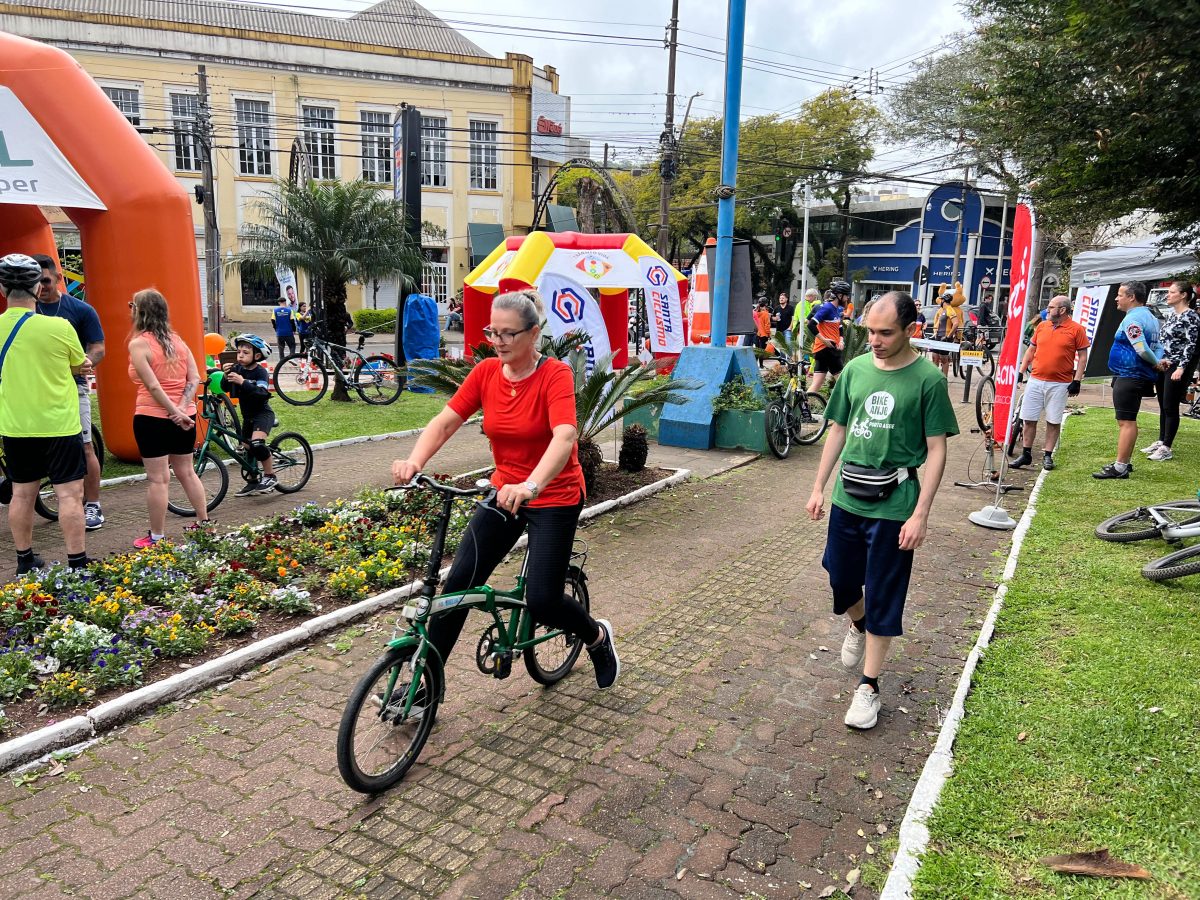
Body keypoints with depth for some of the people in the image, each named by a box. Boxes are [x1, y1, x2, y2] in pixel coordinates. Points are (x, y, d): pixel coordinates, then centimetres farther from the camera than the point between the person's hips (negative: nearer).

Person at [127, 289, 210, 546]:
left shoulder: (138, 344, -10)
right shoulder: (178, 340, 8)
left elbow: (153, 385, -17)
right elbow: (194, 379, 2)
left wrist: (175, 413, -14)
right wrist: (181, 409, -6)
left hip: (153, 417, -6)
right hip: (185, 416, 6)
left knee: (157, 479, 0)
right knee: (186, 472, 18)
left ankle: (157, 537, 8)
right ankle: (205, 523, 24)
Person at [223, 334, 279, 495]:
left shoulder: (261, 372, -15)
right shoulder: (237, 368, 1)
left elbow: (262, 393, -30)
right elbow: (226, 388, -4)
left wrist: (243, 382, -39)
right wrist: (226, 377, -23)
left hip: (262, 414, -7)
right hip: (247, 415, 7)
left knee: (257, 443, -27)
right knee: (247, 448, 12)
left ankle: (270, 476, -12)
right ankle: (253, 482, 26)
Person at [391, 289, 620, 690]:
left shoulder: (555, 375, -18)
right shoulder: (485, 372, -3)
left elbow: (564, 436, -34)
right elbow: (445, 421, -9)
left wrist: (531, 485, -51)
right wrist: (414, 462, -29)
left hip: (553, 497, -5)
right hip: (504, 491, 5)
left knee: (542, 601, -7)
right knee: (458, 583, -3)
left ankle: (597, 635, 26)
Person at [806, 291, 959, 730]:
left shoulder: (928, 379, -10)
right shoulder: (855, 369, 2)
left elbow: (937, 449, -9)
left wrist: (920, 514, -13)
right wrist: (819, 488, 9)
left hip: (894, 505, -4)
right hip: (847, 497, 4)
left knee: (883, 599, 5)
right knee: (841, 581, 17)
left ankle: (868, 686, 19)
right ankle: (858, 627, 50)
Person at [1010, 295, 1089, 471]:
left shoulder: (1076, 329, -4)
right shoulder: (1041, 326, 8)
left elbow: (1082, 357, -2)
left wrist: (1077, 381, -8)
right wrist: (1020, 371, 10)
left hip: (1059, 384, -3)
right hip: (1035, 380, 4)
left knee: (1054, 421, 4)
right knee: (1029, 419, 4)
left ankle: (1047, 455, 14)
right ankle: (1026, 455, 13)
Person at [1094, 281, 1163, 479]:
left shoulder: (1132, 319, -17)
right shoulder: (1150, 317, 16)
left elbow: (1142, 349, -24)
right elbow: (1158, 347, 17)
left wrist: (1156, 364, -8)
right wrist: (1157, 363, 2)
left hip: (1128, 378, -10)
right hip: (1140, 377, 10)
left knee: (1126, 422, -9)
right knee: (1128, 421, 17)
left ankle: (1120, 468, -7)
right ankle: (1124, 462, 25)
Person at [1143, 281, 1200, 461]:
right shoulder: (1170, 315, 12)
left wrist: (1181, 368, -22)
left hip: (1177, 367, -8)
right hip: (1163, 365, 8)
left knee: (1171, 407, -5)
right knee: (1163, 406, 13)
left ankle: (1166, 448, -1)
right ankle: (1160, 442, 22)